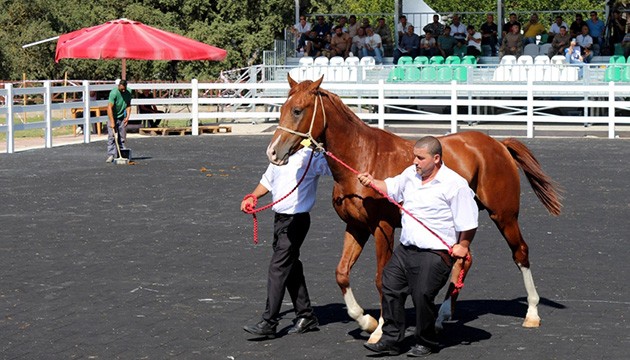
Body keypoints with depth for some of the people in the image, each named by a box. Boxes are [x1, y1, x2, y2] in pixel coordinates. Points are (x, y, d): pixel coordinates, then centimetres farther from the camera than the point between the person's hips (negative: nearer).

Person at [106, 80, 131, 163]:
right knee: (111, 137, -10)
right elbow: (109, 107, -23)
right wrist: (112, 122, -27)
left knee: (122, 138, 3)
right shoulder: (114, 93, -19)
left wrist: (128, 116, -6)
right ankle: (111, 155, -13)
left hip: (122, 118, 5)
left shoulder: (128, 93, -1)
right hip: (113, 117, -5)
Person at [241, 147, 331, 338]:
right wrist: (253, 197, 13)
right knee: (291, 267, 13)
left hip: (296, 220, -8)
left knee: (278, 268, -11)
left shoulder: (311, 156, -11)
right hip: (280, 219, 8)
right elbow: (268, 179, 25)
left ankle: (268, 323, -10)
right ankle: (306, 316, 24)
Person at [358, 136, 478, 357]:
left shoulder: (454, 184, -13)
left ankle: (426, 343, 12)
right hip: (405, 250, 8)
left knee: (422, 296, -8)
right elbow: (390, 188, 24)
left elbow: (468, 221, -11)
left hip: (434, 254, -8)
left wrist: (463, 246, -9)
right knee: (390, 289, 8)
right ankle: (391, 340, 18)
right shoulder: (411, 174, 8)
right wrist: (372, 182, 9)